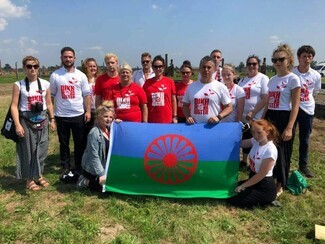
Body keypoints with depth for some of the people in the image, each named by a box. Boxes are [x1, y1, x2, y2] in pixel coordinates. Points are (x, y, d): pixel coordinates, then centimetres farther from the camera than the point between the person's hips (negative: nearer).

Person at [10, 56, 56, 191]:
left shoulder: (45, 84, 3)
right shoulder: (18, 85, -6)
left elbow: (49, 103, 10)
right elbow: (14, 106, -7)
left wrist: (52, 120, 8)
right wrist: (17, 125, -13)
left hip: (42, 120, 3)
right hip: (26, 121, -3)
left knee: (41, 149, 10)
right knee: (28, 150, 5)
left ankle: (39, 175, 28)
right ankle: (29, 179, 19)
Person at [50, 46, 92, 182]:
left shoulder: (81, 75, 1)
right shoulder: (55, 75, 1)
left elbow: (87, 94, 1)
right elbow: (51, 95, 4)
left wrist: (88, 111, -7)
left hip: (78, 115, 0)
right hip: (61, 116, 0)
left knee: (80, 143, 8)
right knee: (64, 144, 10)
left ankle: (79, 169, 21)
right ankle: (66, 169, 23)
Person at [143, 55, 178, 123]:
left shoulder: (170, 82, 1)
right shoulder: (147, 83, 4)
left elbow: (173, 100, 6)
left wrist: (175, 117, 2)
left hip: (167, 120, -1)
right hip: (151, 120, 1)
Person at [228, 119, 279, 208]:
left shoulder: (270, 151, -26)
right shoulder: (255, 141, -3)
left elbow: (261, 175, -21)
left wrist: (242, 186, -14)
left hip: (265, 187, -8)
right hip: (254, 181, 8)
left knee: (233, 199, -8)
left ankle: (266, 200, 4)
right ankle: (259, 199, 14)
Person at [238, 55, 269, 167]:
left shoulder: (263, 78, -6)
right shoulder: (242, 80, 11)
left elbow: (265, 99, -13)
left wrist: (252, 113, -17)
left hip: (257, 118, -5)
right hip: (243, 117, 5)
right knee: (245, 139, 15)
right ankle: (244, 161, 30)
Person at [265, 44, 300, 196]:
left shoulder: (293, 79, -9)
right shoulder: (272, 79, 11)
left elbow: (295, 106, -13)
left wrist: (289, 127, -20)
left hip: (284, 118, -6)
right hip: (270, 118, 7)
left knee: (282, 152, 4)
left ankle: (280, 185, 21)